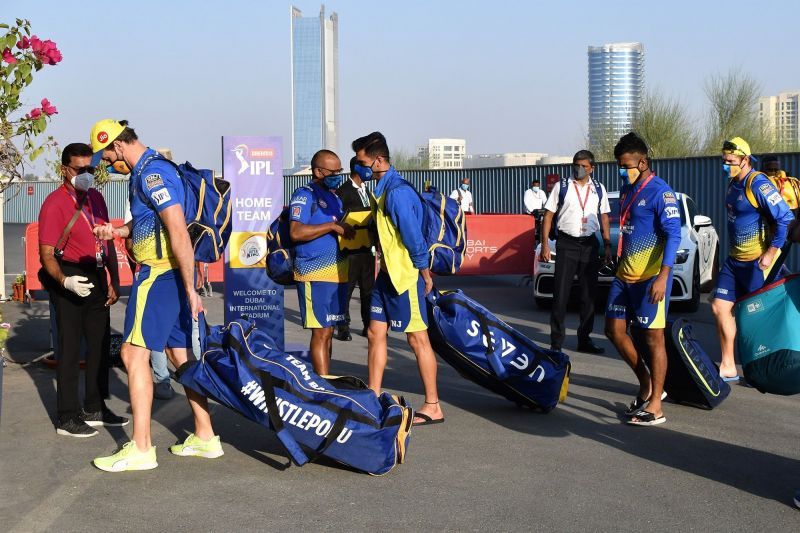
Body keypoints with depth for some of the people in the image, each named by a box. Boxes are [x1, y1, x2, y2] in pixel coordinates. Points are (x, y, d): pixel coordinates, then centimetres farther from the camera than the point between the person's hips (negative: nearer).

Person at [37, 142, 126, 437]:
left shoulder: (96, 197, 10)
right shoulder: (55, 203, -13)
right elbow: (47, 254, -18)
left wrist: (114, 281, 12)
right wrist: (64, 281, -34)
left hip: (97, 277, 8)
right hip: (70, 281, -7)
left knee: (100, 343, 14)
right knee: (70, 348, -3)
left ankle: (95, 409, 27)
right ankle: (67, 418, 4)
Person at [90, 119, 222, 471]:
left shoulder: (151, 174, -17)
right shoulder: (148, 171, 16)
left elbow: (180, 233, -23)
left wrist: (190, 288, -24)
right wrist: (118, 231, 13)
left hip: (158, 275, -10)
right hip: (171, 274, 10)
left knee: (134, 353, -8)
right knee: (180, 354, 13)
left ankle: (140, 449, -7)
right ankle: (205, 437, 18)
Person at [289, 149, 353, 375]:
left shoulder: (334, 197, 20)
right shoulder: (305, 194, -7)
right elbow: (296, 232, -20)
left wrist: (349, 230, 11)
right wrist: (332, 226, -20)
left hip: (336, 272, 9)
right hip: (315, 273, -9)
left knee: (327, 332, 11)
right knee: (321, 332, -9)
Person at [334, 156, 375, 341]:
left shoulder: (365, 189, 16)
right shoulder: (344, 191, -9)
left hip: (367, 247, 8)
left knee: (368, 287, 11)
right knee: (347, 287, -1)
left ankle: (368, 325, 18)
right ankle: (343, 328, 4)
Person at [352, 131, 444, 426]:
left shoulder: (397, 192, -21)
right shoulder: (383, 188, 10)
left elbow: (414, 237, -20)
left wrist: (424, 275, -14)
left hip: (405, 276, -10)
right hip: (386, 274, 10)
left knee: (418, 338, -2)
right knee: (375, 334, 11)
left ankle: (433, 407, 6)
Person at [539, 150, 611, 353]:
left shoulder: (598, 189, 9)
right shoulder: (561, 187, 1)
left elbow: (604, 218, 14)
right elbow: (548, 216, 1)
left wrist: (607, 246, 7)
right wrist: (545, 245, -7)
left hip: (590, 245, 3)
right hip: (567, 244, -3)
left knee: (589, 294, 7)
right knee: (561, 294, -4)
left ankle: (584, 340, 17)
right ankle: (556, 341, 1)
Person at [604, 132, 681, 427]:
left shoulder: (660, 192, -13)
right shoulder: (627, 189, 14)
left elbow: (674, 235, -18)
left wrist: (663, 276, -26)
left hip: (650, 277, -9)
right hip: (624, 275, 9)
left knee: (652, 338, -4)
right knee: (615, 330, 9)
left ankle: (655, 406, 2)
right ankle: (646, 385, 25)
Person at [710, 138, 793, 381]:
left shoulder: (758, 184, -18)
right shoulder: (733, 183, 10)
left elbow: (785, 218, -22)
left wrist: (771, 254, -20)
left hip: (757, 262, -9)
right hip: (734, 260, 9)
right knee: (720, 307, 7)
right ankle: (728, 367, 15)